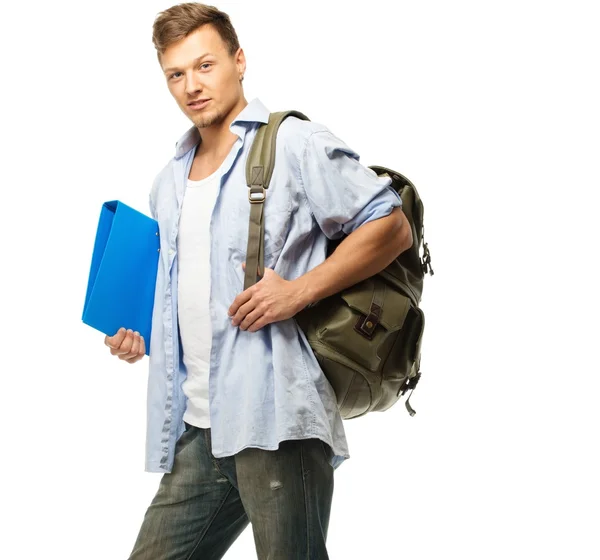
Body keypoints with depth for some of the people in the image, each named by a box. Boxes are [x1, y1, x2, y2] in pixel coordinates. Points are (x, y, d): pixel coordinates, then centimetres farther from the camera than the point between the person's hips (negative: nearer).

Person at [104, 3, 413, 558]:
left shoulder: (294, 144, -1)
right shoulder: (168, 185, 21)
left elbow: (392, 226, -6)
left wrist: (300, 290, -17)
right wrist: (142, 335, 13)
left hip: (274, 425, -7)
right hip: (197, 432, 7)